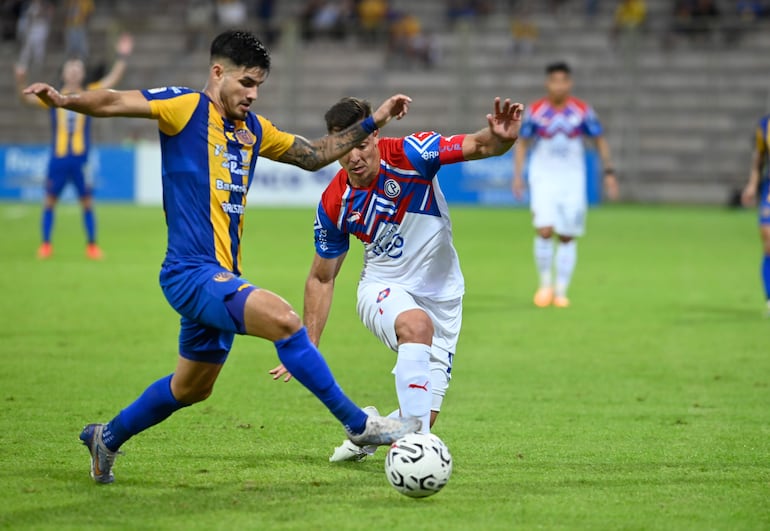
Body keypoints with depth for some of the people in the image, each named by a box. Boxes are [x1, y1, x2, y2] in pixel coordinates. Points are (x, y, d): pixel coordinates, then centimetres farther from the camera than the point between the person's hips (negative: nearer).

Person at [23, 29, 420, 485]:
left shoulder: (254, 129, 16)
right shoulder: (186, 108, -6)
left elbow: (314, 155, 28)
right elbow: (113, 102, -17)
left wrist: (372, 123, 23)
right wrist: (66, 100, -36)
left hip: (222, 278, 9)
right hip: (192, 272, -9)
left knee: (192, 388, 19)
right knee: (282, 318, -26)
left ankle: (106, 439, 39)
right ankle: (359, 424, -19)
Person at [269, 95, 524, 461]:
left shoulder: (408, 154, -17)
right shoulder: (334, 204, -10)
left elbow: (477, 146, -26)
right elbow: (321, 278, 2)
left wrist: (501, 138, -51)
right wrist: (308, 348, -3)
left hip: (441, 294, 1)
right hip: (383, 290, -1)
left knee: (423, 416, -4)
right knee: (416, 324, -39)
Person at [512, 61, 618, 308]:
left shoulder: (582, 111, -4)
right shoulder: (535, 111, -5)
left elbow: (600, 140, 6)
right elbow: (522, 142, 6)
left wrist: (609, 172, 1)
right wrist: (517, 175, -2)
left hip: (572, 181, 1)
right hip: (543, 179, -1)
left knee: (567, 237, 3)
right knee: (544, 231, -16)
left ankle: (561, 291, 15)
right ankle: (545, 284, 3)